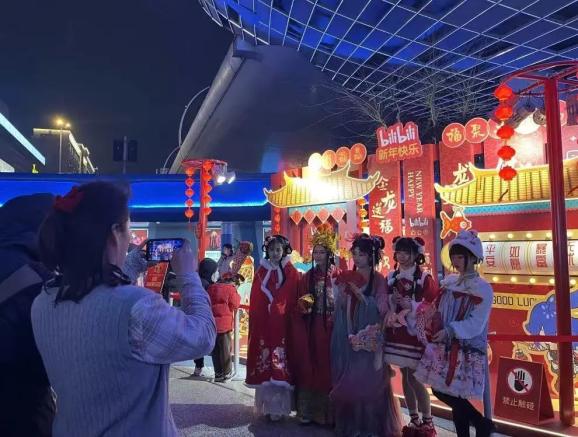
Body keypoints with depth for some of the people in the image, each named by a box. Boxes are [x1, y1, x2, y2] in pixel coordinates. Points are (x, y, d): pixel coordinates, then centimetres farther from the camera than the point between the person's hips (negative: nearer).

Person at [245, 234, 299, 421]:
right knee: (263, 357, 4)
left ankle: (278, 406, 5)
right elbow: (254, 300, 9)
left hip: (281, 323, -2)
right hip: (262, 323, 3)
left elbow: (293, 300, -1)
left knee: (280, 364, -4)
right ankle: (266, 404, 16)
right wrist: (254, 321, 1)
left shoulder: (291, 273, 2)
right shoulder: (261, 271, 10)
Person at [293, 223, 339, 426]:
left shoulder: (338, 276, -2)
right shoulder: (307, 277, 8)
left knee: (328, 368, 2)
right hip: (310, 329, 3)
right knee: (309, 367, 6)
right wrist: (303, 306, -11)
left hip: (331, 328, -3)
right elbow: (300, 304, 9)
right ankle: (309, 411, 17)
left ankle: (329, 413, 14)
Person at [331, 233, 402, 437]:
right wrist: (343, 292, -11)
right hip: (347, 333, 4)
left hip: (369, 335, -4)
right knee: (347, 378, 6)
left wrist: (359, 293, -22)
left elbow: (379, 307, -13)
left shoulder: (378, 279, -5)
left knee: (367, 378, -3)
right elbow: (340, 307, 8)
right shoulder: (348, 277, 8)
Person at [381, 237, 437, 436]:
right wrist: (392, 302, -10)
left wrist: (411, 306, -19)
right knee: (405, 377, 13)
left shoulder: (424, 278, -9)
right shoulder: (391, 276, 6)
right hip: (396, 332, 5)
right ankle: (414, 420, 27)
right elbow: (384, 304, 11)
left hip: (416, 333, -5)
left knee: (415, 379, -3)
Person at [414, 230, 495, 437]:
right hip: (443, 347, 7)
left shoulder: (483, 289, -10)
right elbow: (437, 309, 12)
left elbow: (476, 324, -17)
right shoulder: (449, 281, 7)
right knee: (440, 390, 8)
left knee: (454, 394, -3)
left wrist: (451, 330, -27)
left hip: (466, 350, -6)